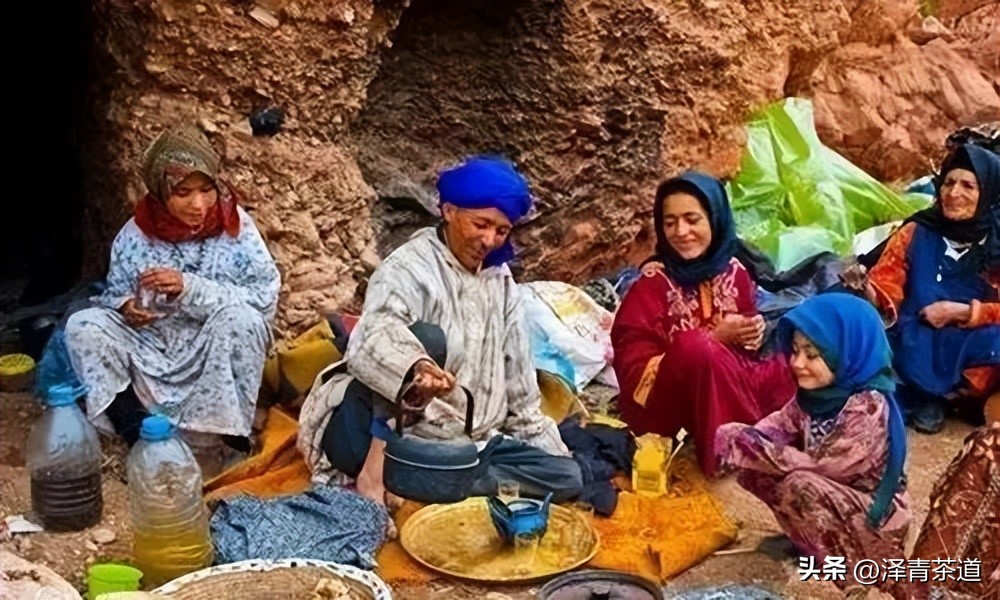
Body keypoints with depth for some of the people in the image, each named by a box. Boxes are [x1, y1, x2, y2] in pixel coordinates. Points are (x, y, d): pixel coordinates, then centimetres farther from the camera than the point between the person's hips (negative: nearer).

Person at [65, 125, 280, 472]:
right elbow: (115, 293, 6)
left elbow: (265, 298, -18)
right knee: (82, 326, -18)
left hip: (217, 360, -3)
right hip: (152, 352, 3)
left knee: (239, 318, -33)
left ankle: (231, 430, -20)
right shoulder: (137, 233, -6)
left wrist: (190, 288, -28)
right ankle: (137, 431, -21)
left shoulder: (235, 226, -12)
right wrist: (126, 306, -20)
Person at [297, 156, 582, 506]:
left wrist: (547, 444, 14)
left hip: (465, 443, 7)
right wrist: (416, 367, -54)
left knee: (565, 476, -10)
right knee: (426, 337, -30)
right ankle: (375, 472, -30)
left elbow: (518, 377, 19)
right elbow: (373, 335, -33)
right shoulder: (411, 266, -11)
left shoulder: (501, 283, 12)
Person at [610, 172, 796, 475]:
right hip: (666, 401, -5)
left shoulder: (733, 272, 7)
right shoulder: (652, 284, -8)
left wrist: (755, 333, -8)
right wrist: (715, 338, -19)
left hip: (728, 387, 5)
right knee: (693, 345, -36)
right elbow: (634, 367, -14)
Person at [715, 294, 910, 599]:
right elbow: (778, 427, -3)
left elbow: (818, 464, -27)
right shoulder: (816, 390, -6)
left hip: (877, 513, -7)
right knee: (752, 468, -9)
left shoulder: (868, 406, -29)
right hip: (836, 498, 8)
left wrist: (750, 448, -26)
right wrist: (736, 439, -23)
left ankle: (849, 563, -8)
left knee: (800, 486, -32)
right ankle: (810, 540, 8)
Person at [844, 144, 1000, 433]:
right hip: (916, 344, 0)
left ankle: (934, 395, -6)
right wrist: (865, 287, -25)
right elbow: (886, 286, -2)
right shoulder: (917, 231, 5)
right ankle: (933, 395, -4)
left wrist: (961, 312, -15)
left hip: (972, 346, 0)